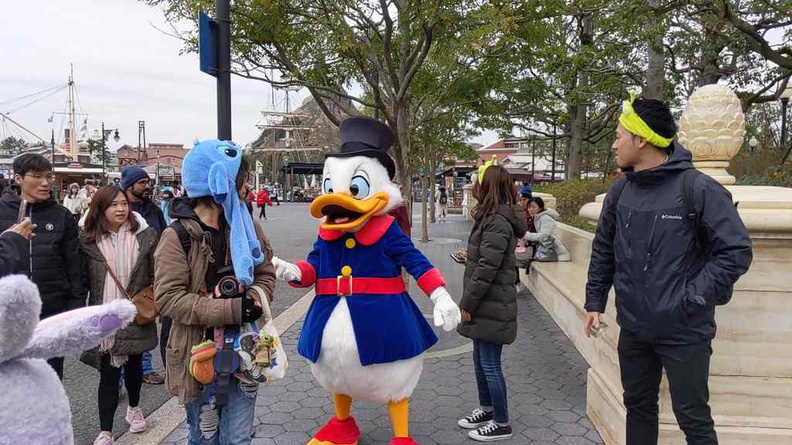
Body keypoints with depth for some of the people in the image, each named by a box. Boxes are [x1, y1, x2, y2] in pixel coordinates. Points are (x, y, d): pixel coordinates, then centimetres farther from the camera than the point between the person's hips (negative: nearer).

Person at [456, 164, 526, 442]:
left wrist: (468, 303, -16)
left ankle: (501, 424, 14)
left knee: (490, 364, 1)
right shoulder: (494, 218, 13)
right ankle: (486, 410, 35)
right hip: (487, 304, 10)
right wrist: (470, 302, 17)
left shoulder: (498, 222, -20)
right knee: (480, 359, 19)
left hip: (492, 306, -10)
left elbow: (487, 269, -23)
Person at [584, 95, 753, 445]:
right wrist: (595, 301, 10)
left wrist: (692, 298, -18)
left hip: (684, 331, -5)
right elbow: (603, 250, 12)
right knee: (638, 406, 20)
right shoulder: (621, 190, 3)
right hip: (633, 328, 6)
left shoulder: (697, 188, -15)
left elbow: (736, 251, -15)